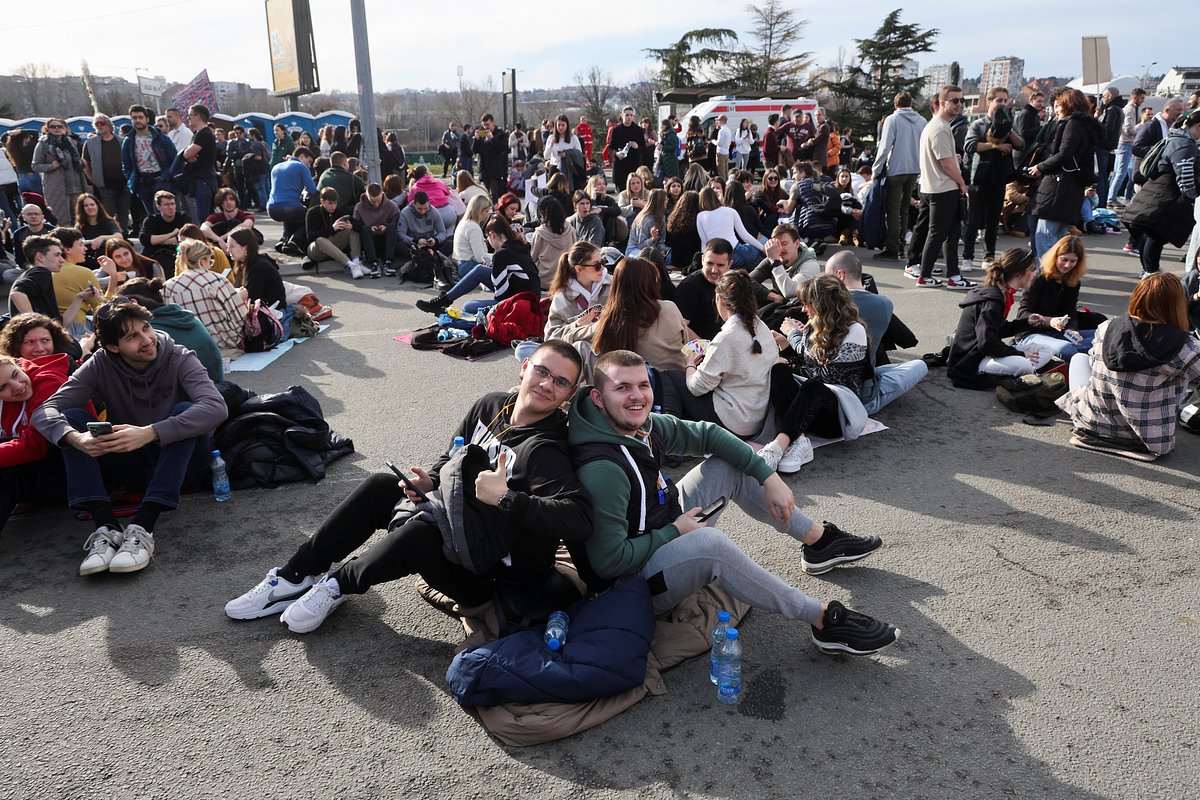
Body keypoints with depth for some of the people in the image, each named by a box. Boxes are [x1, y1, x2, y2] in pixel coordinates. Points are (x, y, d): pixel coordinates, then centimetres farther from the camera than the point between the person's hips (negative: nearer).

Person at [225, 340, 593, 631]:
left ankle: (338, 584, -1)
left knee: (417, 535, -31)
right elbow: (453, 458, 15)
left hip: (493, 575, -8)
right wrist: (430, 480, -6)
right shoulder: (491, 406, -1)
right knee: (380, 487, -3)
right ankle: (295, 576, 4)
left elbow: (578, 519, -38)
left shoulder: (543, 452, -25)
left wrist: (506, 498, -38)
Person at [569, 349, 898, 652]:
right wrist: (674, 531, -19)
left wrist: (768, 476, -2)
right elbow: (608, 562, -30)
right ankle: (824, 619, -21)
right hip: (635, 579, -9)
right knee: (709, 543, -36)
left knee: (728, 466, 7)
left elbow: (707, 434, 6)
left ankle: (819, 541, 16)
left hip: (668, 534, 10)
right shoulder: (602, 470, -31)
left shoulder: (642, 425, -6)